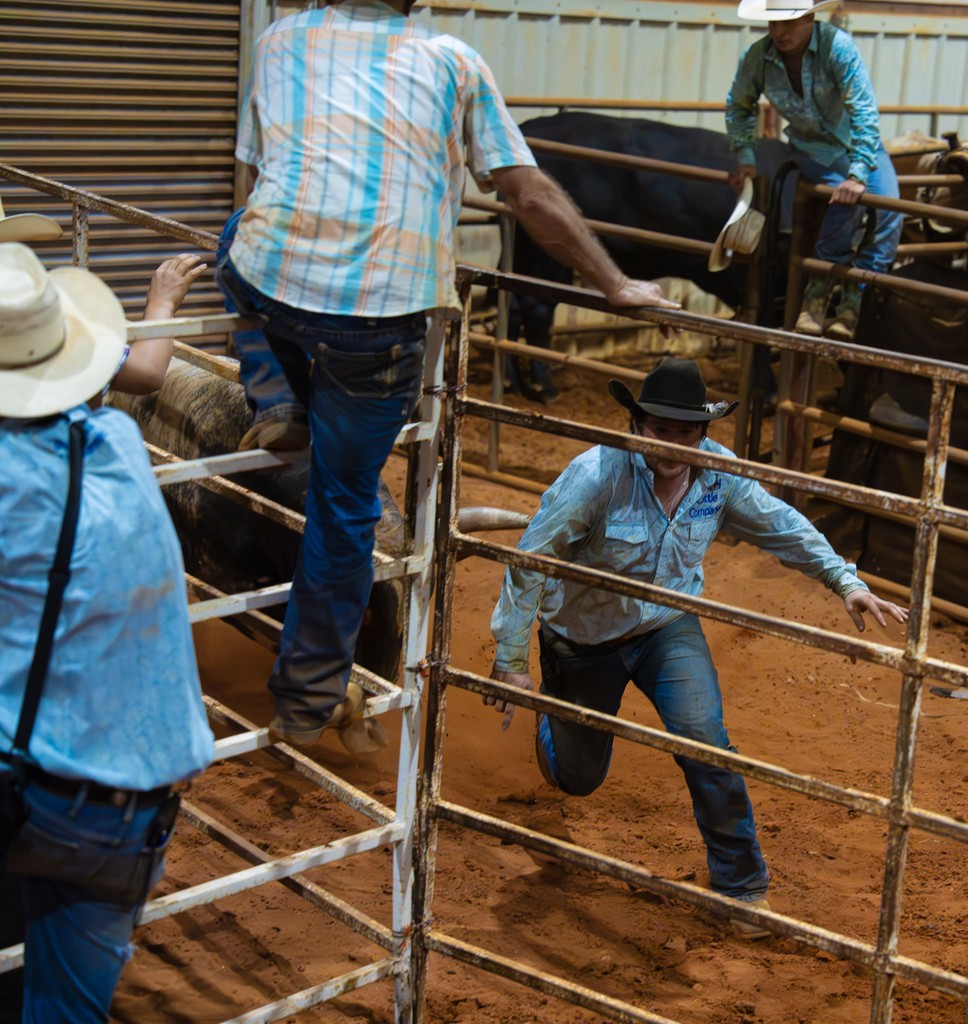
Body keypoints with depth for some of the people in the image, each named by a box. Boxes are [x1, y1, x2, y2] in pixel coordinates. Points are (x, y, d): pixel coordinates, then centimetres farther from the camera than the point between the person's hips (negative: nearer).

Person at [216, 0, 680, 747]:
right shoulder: (451, 60, 14)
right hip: (380, 312, -2)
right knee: (345, 503, 11)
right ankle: (310, 698, 21)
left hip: (263, 284, 2)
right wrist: (618, 287, 19)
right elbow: (531, 194, 12)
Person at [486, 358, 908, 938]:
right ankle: (552, 712, 54)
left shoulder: (718, 471, -17)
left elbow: (782, 526, -1)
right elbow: (529, 563, -27)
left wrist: (845, 581, -10)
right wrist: (510, 661, -27)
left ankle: (742, 883, 2)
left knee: (706, 744, -19)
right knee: (577, 780, 15)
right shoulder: (598, 475, -31)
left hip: (668, 629, 2)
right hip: (585, 638, -2)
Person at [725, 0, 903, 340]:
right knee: (846, 201, -30)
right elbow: (738, 108, 5)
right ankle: (817, 293, -19)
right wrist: (745, 158, -4)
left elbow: (863, 111, -30)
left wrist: (858, 174, -37)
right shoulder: (756, 57, -17)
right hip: (813, 148, 0)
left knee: (887, 209, -22)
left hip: (859, 142, 0)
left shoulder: (838, 46, -27)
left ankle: (851, 302, -14)